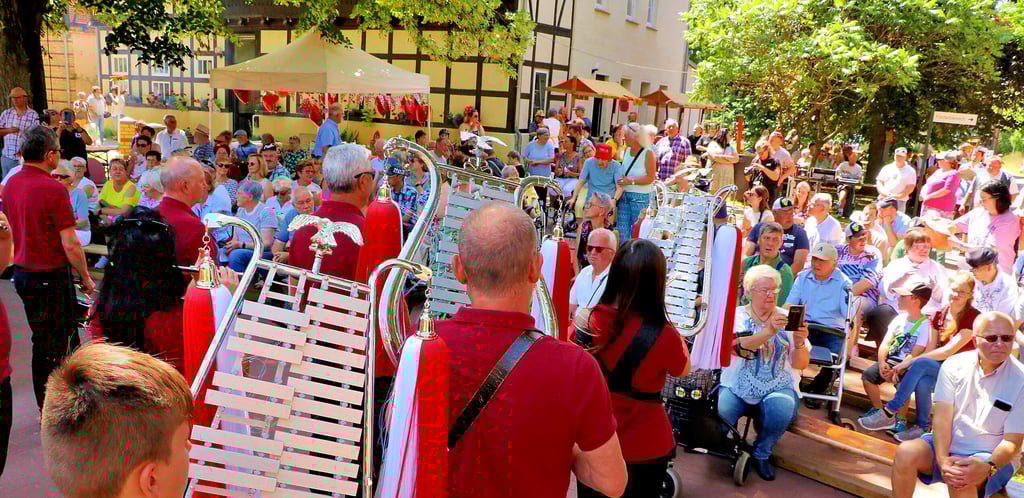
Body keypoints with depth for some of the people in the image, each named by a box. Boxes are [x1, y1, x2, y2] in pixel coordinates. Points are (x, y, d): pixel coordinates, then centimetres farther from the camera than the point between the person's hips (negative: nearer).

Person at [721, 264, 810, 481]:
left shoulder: (787, 318, 6)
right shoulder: (737, 315, 1)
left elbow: (801, 365, 0)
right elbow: (739, 347, -21)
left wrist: (799, 343, -22)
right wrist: (768, 332, -38)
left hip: (778, 387, 1)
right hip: (737, 386, -1)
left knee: (781, 409, -31)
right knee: (722, 411, -28)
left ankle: (762, 453, -2)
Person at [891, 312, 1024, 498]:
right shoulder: (954, 365, -4)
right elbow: (942, 417, -10)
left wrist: (987, 468, -31)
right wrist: (942, 459, -26)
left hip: (992, 458, -2)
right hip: (946, 446, 3)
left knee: (963, 481, -35)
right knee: (906, 451, -27)